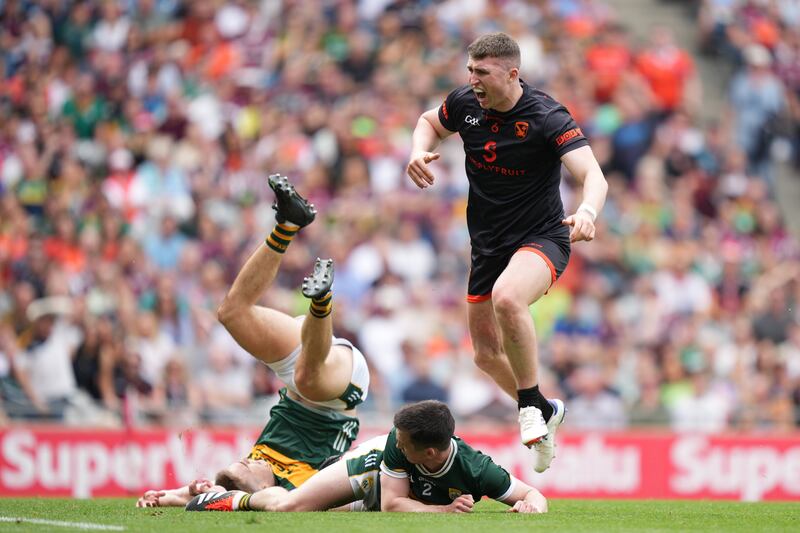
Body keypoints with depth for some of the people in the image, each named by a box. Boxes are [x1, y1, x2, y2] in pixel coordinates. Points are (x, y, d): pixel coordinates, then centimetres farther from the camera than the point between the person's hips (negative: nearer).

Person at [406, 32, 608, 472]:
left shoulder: (547, 118, -22)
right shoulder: (465, 104, -5)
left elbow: (593, 176, -31)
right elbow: (430, 122, 18)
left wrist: (587, 212, -53)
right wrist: (419, 151, -5)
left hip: (541, 238, -7)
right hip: (488, 246, 7)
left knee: (507, 297, -39)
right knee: (486, 354, 13)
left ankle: (531, 404, -21)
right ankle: (545, 411, 42)